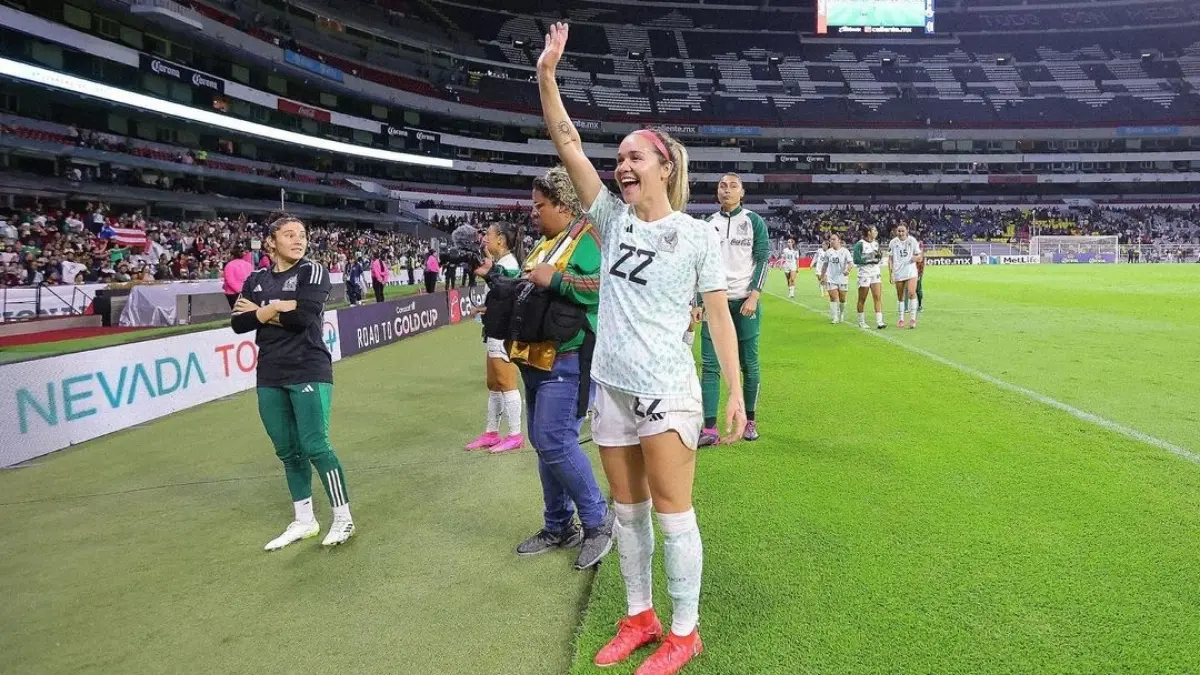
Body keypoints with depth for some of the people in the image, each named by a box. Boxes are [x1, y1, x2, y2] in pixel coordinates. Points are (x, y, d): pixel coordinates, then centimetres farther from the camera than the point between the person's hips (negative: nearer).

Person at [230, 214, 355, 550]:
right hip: (270, 377, 5)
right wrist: (280, 309, -10)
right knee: (287, 451, 10)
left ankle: (343, 517, 7)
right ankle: (304, 521, 23)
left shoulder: (313, 272, -3)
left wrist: (261, 311, -5)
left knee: (315, 447, -7)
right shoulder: (256, 280, 11)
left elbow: (303, 317, -18)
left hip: (309, 372, -5)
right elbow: (239, 323, 1)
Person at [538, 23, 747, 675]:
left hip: (667, 390, -5)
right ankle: (638, 617, 32)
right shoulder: (613, 218, 7)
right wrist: (547, 74, -5)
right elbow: (568, 144, 3)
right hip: (611, 387, 5)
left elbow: (719, 315, -4)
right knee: (627, 510, 15)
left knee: (672, 512, 3)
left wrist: (735, 392, -8)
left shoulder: (697, 234, -3)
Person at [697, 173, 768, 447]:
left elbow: (763, 260, -2)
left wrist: (754, 296, -13)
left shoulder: (754, 221, 3)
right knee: (710, 365, -5)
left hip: (744, 302, -2)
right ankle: (709, 429, -5)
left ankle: (749, 420, 19)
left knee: (749, 364, 4)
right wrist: (698, 303, 6)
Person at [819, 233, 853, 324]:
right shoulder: (828, 252, 5)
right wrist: (822, 277, 13)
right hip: (831, 278, 1)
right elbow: (825, 265, 13)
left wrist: (847, 270, -31)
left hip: (842, 278, -1)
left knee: (842, 299, 7)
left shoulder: (845, 251, -3)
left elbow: (849, 263, -11)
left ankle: (841, 316, 27)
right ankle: (835, 318, -7)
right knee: (833, 297, -8)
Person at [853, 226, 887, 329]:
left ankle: (879, 322, -6)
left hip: (875, 272, 6)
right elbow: (856, 260, -14)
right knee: (862, 299, 4)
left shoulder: (876, 244, 12)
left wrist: (879, 256, 0)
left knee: (878, 297, -4)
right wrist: (869, 258, -19)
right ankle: (861, 322, 15)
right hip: (864, 273, -6)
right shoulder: (859, 244, -10)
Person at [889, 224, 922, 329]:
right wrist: (891, 272, 0)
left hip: (911, 271, -1)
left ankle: (913, 318, -10)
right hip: (898, 272, 2)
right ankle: (901, 319, 18)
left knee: (911, 293, -17)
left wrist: (915, 258, -16)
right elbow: (890, 259, 7)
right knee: (900, 297, 8)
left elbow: (919, 255, 7)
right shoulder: (893, 242, 2)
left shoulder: (912, 240, 1)